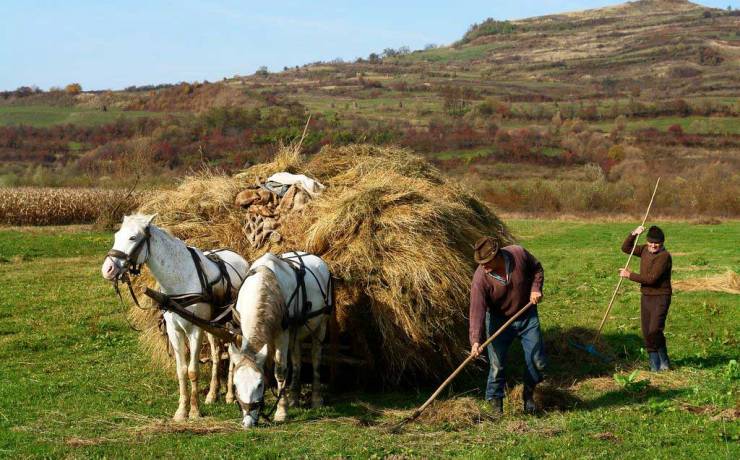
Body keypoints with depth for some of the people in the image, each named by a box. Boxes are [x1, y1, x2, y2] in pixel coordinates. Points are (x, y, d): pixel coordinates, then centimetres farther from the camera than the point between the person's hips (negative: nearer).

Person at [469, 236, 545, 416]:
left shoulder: (518, 254, -22)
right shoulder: (480, 278, -27)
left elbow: (537, 269, 1)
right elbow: (477, 311, -30)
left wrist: (536, 288, -15)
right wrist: (475, 341, -40)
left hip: (527, 316, 2)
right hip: (499, 321, -2)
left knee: (538, 362, 5)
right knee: (497, 365, -6)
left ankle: (528, 394, 31)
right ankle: (495, 403, 12)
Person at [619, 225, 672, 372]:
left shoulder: (664, 256, -17)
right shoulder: (645, 250, 7)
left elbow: (651, 278, -22)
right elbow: (626, 248, 14)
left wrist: (629, 275, -15)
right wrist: (633, 234, -3)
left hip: (660, 298, -8)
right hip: (646, 297, 8)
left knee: (654, 330, -18)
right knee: (646, 333, 7)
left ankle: (664, 361, 1)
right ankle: (655, 365, 15)